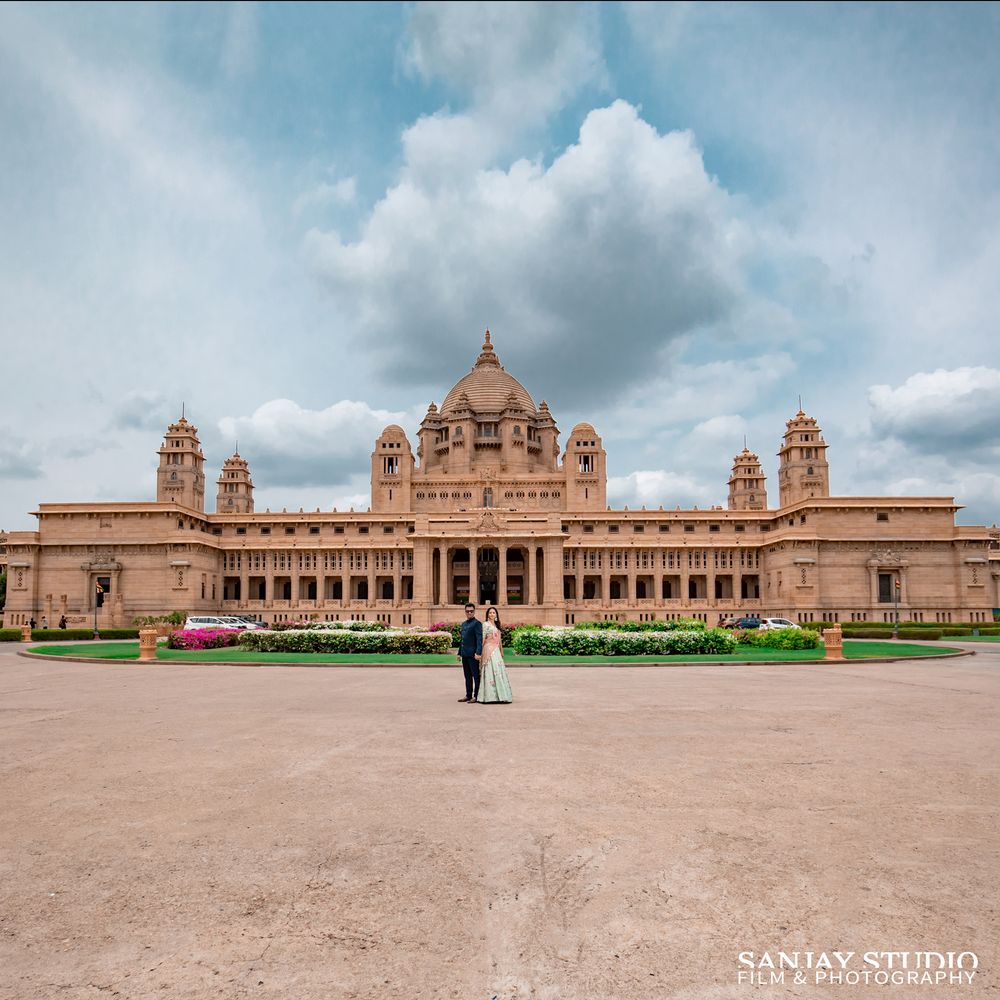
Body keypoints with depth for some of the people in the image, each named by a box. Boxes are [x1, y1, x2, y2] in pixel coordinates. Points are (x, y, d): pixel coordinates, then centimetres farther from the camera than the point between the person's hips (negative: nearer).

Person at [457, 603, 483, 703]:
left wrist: (478, 653, -24)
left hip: (473, 654, -8)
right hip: (465, 655, 8)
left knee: (476, 676, -2)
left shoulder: (477, 623, -7)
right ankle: (468, 695, 20)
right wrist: (459, 653, 20)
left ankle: (476, 696, 2)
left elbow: (479, 639, -15)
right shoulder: (463, 624, 18)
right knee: (467, 676, 13)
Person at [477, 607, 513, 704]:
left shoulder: (497, 625, 18)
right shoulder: (486, 625, -3)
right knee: (491, 671, -10)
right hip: (489, 651, -7)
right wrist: (480, 652, -11)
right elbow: (482, 639, -7)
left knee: (498, 671, 4)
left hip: (497, 651, 7)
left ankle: (499, 695, 7)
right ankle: (491, 696, -8)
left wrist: (501, 652, 16)